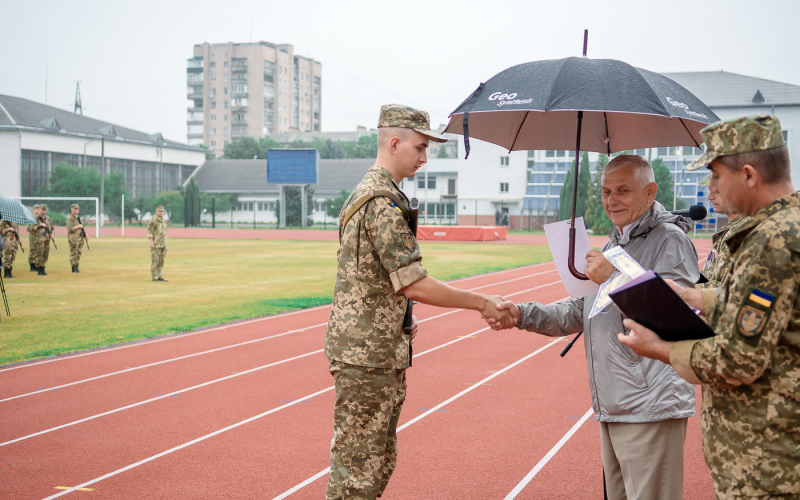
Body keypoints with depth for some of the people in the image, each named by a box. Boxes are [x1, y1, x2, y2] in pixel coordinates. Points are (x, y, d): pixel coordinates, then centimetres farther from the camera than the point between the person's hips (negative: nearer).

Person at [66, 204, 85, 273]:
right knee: (73, 254, -6)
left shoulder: (78, 218, 18)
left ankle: (77, 267, 11)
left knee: (78, 253, 7)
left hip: (80, 238, 8)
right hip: (73, 238, -8)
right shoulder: (69, 218, -7)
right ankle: (73, 268, -4)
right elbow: (70, 229, -17)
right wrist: (78, 226, -16)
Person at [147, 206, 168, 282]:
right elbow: (149, 232, -14)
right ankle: (155, 277, -4)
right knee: (155, 261, -6)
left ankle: (159, 276, 11)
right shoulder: (153, 221, -9)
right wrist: (151, 242, -21)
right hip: (155, 244, -8)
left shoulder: (163, 221, 16)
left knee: (161, 261, 7)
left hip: (162, 244, 8)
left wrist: (164, 244, 18)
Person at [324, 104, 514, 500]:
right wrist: (482, 303, -15)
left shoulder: (367, 193, 16)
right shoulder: (383, 202, -18)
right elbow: (414, 286, -22)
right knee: (358, 468, -3)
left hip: (383, 356, 11)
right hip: (366, 358, -11)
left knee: (380, 462, 17)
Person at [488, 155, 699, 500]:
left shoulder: (669, 239, -9)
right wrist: (523, 315, 7)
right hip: (612, 407, 9)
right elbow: (580, 313, 21)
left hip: (650, 408, -9)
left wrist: (615, 279, -21)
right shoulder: (613, 245, 21)